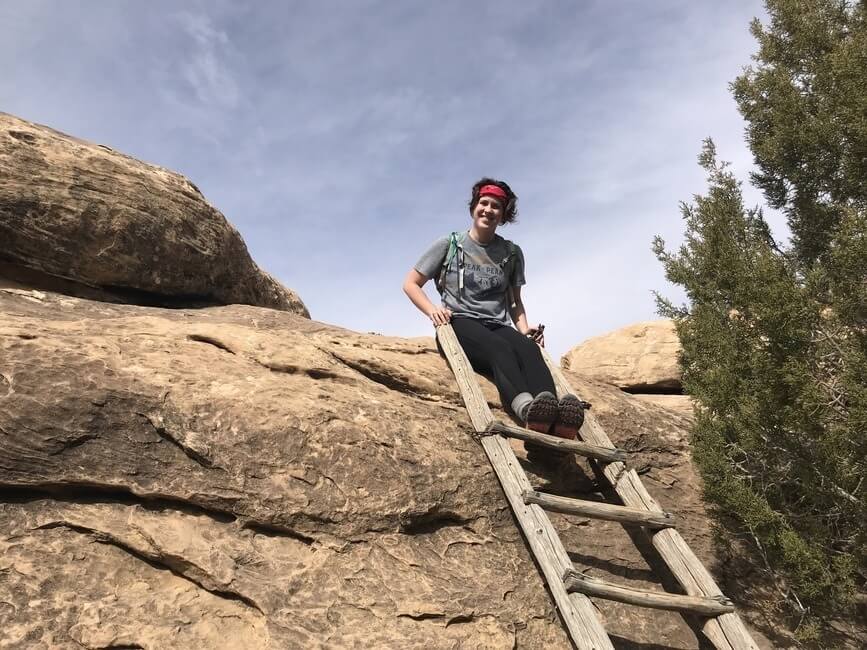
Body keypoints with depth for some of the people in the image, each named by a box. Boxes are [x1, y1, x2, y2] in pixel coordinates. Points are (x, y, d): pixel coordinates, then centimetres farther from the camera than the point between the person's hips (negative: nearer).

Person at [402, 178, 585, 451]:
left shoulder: (512, 253, 19)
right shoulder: (449, 244, 11)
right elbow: (410, 284, 11)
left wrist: (524, 327, 5)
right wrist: (432, 310, -9)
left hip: (498, 326, 3)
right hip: (461, 324, -3)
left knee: (528, 348, -35)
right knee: (499, 348, -39)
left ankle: (550, 419, -64)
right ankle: (527, 409, -69)